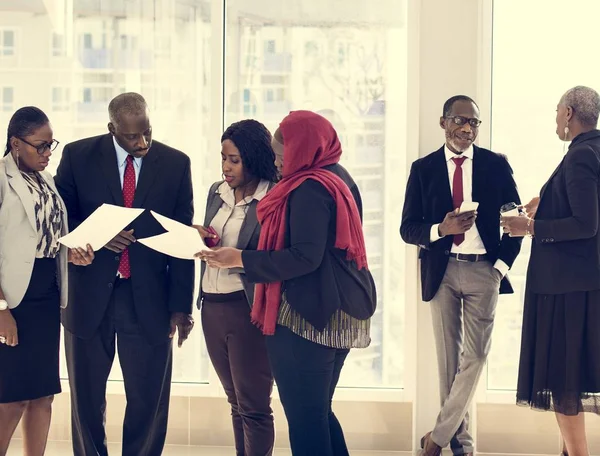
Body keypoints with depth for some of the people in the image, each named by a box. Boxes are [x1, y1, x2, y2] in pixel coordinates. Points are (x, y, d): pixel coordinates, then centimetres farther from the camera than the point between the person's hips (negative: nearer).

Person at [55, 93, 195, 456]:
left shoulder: (176, 164, 0)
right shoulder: (78, 156, -2)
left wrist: (181, 305, -4)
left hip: (149, 299, 0)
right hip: (90, 295, 0)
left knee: (150, 399, 5)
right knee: (87, 397, 12)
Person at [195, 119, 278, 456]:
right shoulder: (217, 192, 10)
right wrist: (202, 239, -2)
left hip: (248, 308, -7)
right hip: (212, 305, 7)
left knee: (254, 406, 1)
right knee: (236, 401, 17)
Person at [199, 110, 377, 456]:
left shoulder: (309, 188, -15)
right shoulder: (339, 178, 13)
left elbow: (305, 257, -22)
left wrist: (241, 259, -17)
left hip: (307, 315, -10)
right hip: (338, 313, 10)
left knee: (304, 417, -3)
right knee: (318, 412, 16)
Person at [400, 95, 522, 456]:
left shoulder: (496, 165, 2)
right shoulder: (424, 168, 2)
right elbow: (408, 228, 1)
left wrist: (503, 262, -4)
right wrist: (441, 229, -17)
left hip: (483, 269, -1)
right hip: (442, 271, 1)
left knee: (476, 355, -5)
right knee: (449, 358, 7)